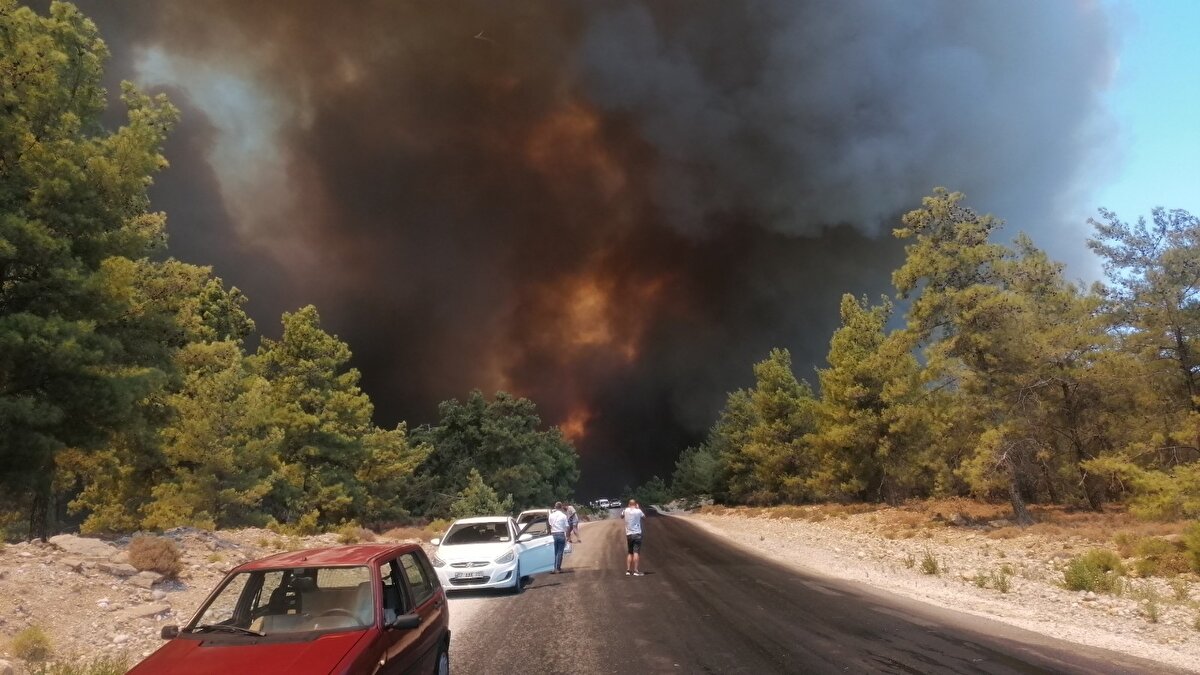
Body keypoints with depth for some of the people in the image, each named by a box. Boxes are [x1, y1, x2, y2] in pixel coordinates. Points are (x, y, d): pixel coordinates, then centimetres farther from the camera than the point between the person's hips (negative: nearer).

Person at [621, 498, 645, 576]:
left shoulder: (626, 511, 2)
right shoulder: (638, 511, -7)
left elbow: (621, 517, 23)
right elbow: (644, 516, 14)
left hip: (629, 534, 4)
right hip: (637, 534, -4)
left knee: (630, 553, 14)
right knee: (636, 552, -6)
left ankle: (628, 570, 12)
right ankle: (636, 570, -11)